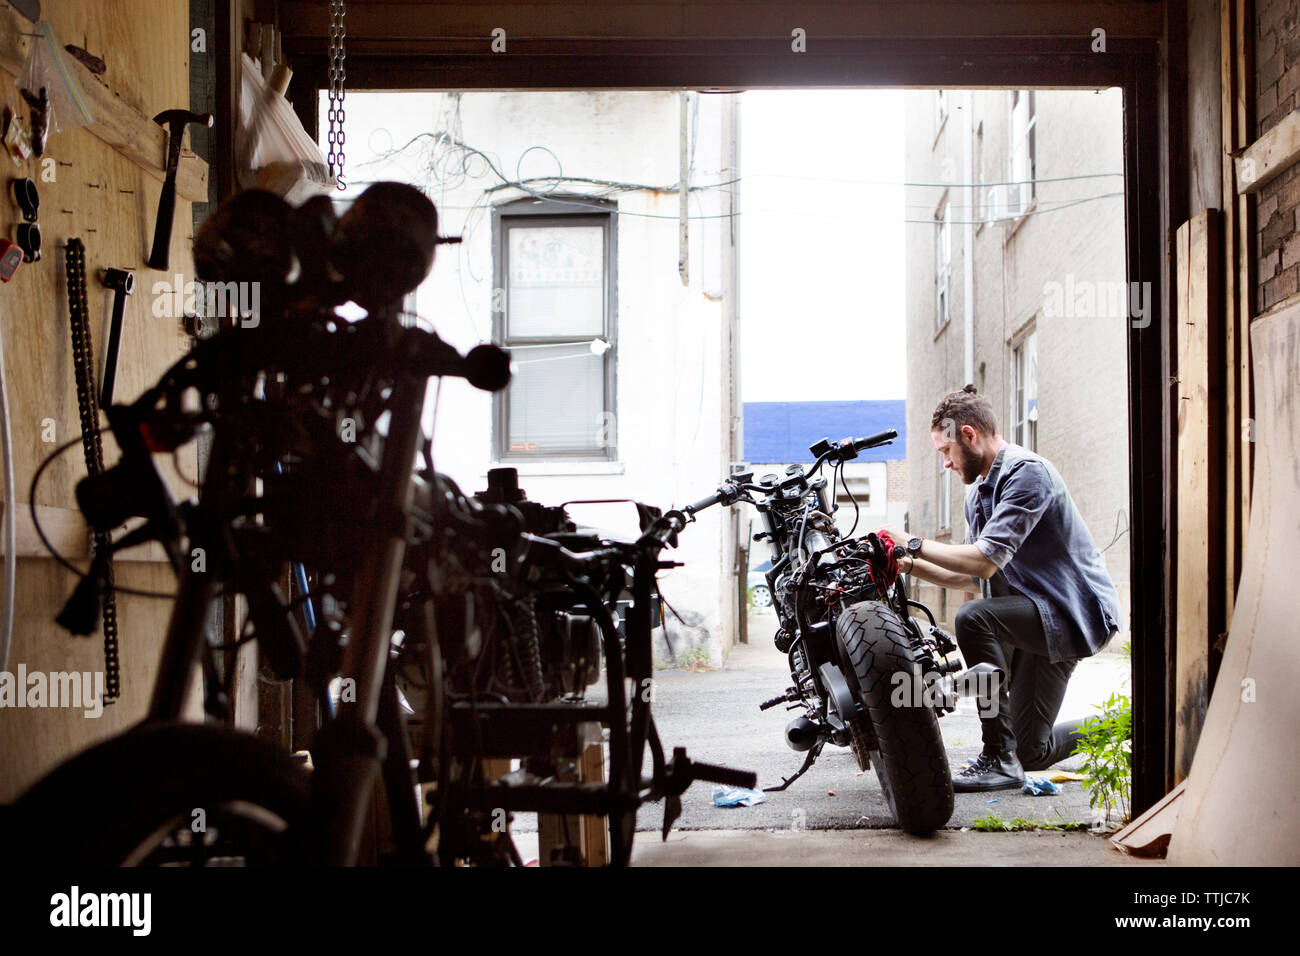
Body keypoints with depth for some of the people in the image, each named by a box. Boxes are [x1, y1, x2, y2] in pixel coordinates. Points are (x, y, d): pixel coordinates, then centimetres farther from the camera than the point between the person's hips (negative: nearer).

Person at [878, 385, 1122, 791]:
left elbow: (986, 560, -26)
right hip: (1039, 613, 10)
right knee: (1030, 752, 5)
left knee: (973, 618, -32)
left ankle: (999, 759, -25)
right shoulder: (978, 493, 15)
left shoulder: (1027, 471, -17)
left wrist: (912, 543, -18)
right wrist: (910, 565, 3)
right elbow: (970, 577, 17)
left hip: (1076, 611, -10)